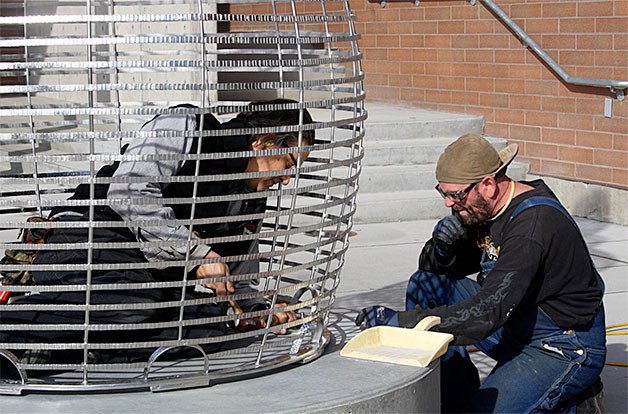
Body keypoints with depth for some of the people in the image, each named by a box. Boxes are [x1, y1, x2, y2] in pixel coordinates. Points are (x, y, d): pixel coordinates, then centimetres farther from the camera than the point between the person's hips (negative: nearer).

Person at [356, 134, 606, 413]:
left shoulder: (534, 224, -28)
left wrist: (400, 322, -33)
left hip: (566, 349, -9)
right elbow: (432, 268, 11)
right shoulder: (480, 209, -1)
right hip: (513, 326, 9)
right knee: (424, 284, 0)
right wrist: (443, 244, -14)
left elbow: (487, 314, -34)